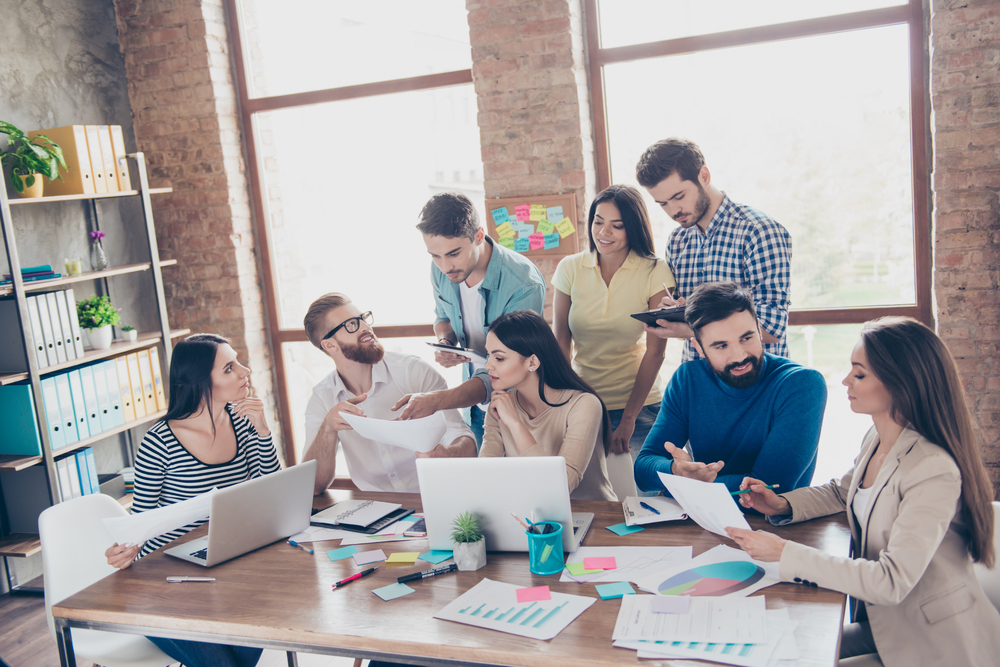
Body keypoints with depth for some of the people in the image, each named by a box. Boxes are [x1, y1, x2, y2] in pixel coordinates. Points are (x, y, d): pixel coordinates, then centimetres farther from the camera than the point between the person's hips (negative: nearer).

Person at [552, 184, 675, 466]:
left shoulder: (655, 272, -7)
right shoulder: (570, 268, -1)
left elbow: (654, 350, -8)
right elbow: (560, 342, 2)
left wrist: (629, 419, -12)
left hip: (639, 404, -2)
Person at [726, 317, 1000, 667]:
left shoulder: (935, 471, -29)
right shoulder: (877, 439, -2)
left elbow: (891, 581, -33)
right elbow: (841, 491, 19)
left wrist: (784, 553, -32)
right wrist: (783, 505, -1)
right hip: (879, 617, 7)